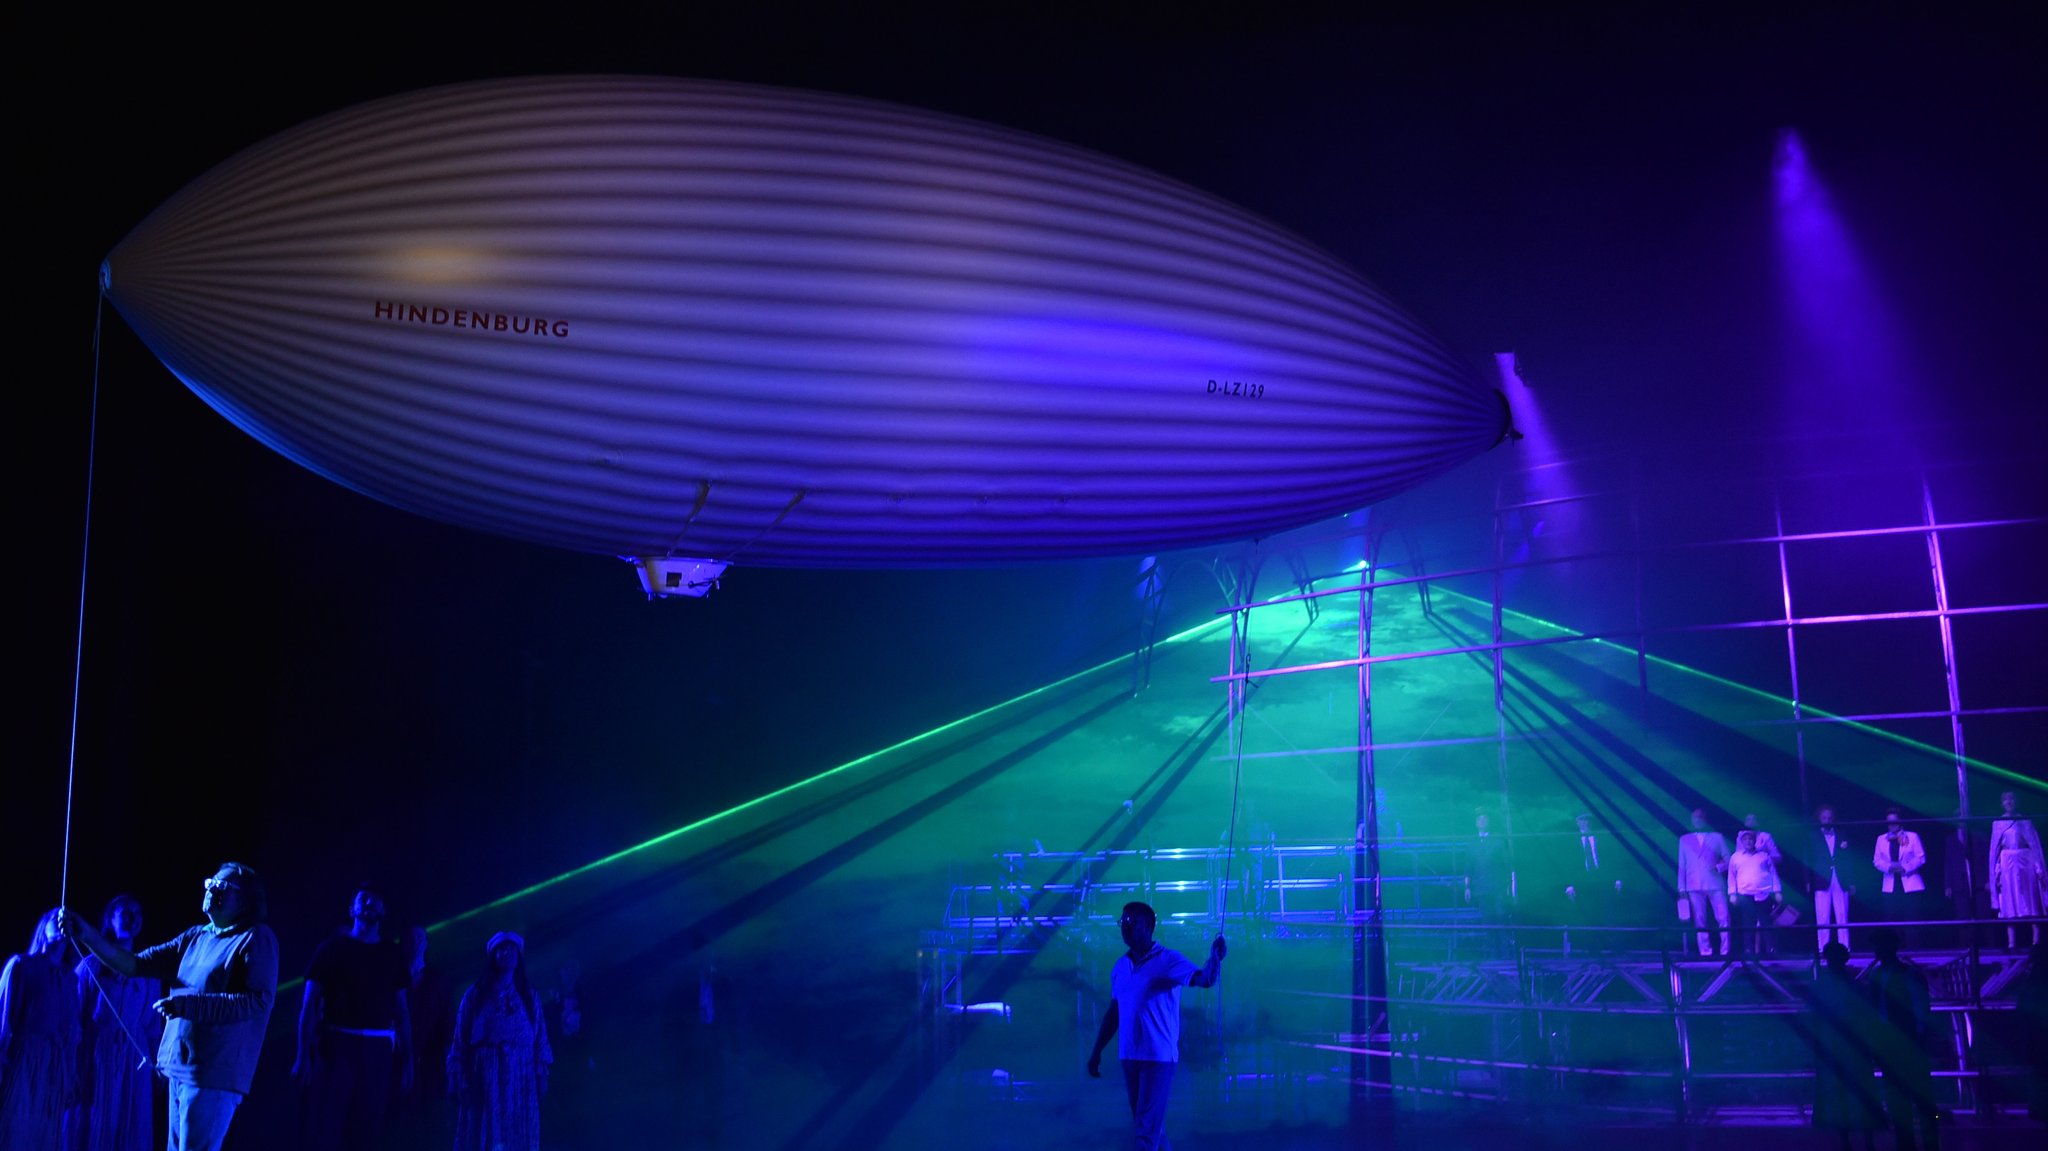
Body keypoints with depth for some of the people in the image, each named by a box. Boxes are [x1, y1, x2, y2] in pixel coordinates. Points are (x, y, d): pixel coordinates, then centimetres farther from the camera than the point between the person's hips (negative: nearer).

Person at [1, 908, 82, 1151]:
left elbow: (71, 1032, 13)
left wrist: (71, 1077, 9)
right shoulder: (20, 965, 1)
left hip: (55, 1067, 5)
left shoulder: (68, 978, 15)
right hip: (23, 1061, -5)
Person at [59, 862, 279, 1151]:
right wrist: (88, 936, 2)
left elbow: (260, 1001, -17)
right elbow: (134, 964, 14)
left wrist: (189, 1005, -22)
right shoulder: (195, 936, 16)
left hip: (214, 1074, -8)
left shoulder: (257, 938, -6)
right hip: (180, 1069, 8)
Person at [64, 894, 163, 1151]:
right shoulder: (91, 965, 4)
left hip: (134, 1063, 2)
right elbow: (74, 1015, 1)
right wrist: (73, 1061, -7)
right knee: (90, 1128, 0)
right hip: (95, 1058, -2)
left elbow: (154, 1026, 9)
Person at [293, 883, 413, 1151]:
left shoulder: (392, 955, 14)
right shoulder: (333, 946, 6)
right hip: (335, 1045, -2)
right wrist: (303, 1055, -8)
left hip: (377, 1050, 3)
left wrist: (407, 1059, 6)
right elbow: (309, 1004, 2)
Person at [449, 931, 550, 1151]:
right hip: (485, 1074, -2)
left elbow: (540, 1037, 9)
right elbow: (461, 1037, 2)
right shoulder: (476, 993, 8)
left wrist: (541, 1074, 0)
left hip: (520, 1076, 2)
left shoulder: (529, 996, 14)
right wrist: (459, 1076, -7)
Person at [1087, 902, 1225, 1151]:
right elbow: (1113, 1013, 16)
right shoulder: (1120, 966, 9)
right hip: (1129, 1056, 6)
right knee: (1146, 1123, 15)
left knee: (1146, 1128, -7)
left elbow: (1205, 979, -24)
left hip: (1158, 1056, -6)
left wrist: (1215, 959, -44)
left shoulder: (1168, 960, -9)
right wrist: (1097, 1051, 15)